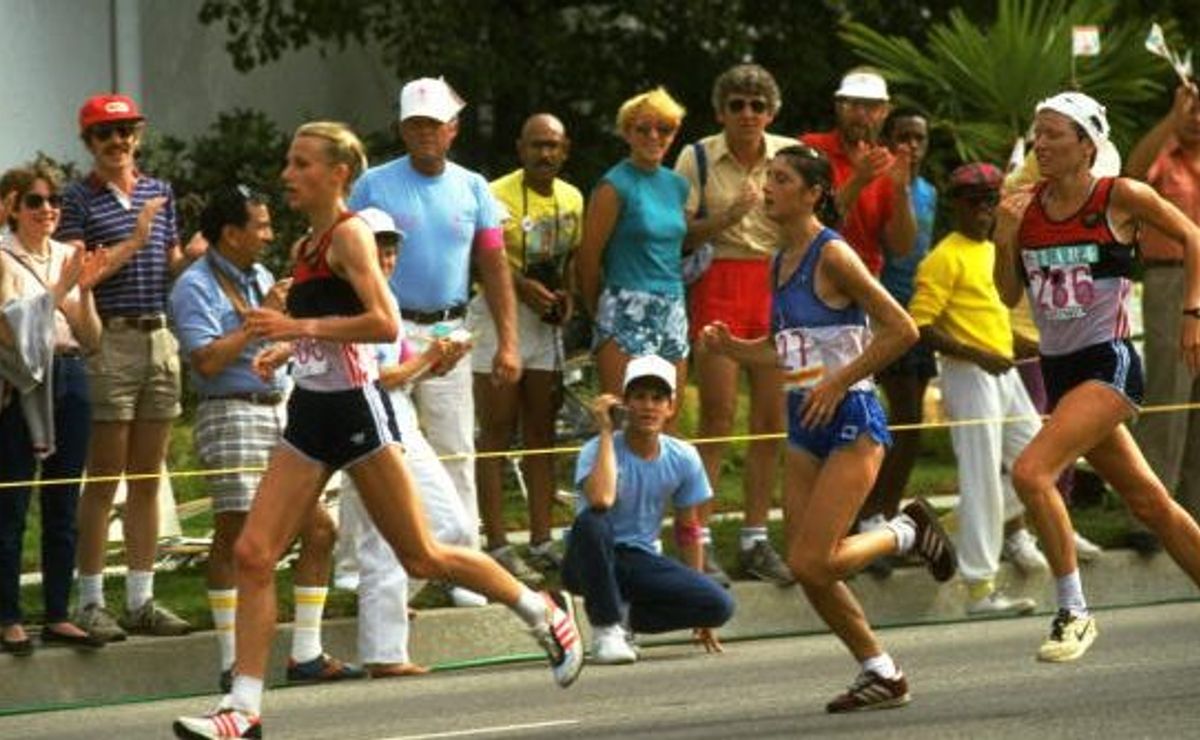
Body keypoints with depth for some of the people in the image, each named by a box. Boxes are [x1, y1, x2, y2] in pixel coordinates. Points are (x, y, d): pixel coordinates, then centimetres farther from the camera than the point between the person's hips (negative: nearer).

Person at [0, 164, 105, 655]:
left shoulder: (69, 257, 12)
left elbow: (91, 339, 12)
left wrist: (85, 291, -5)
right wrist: (61, 290, -18)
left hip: (69, 379, 6)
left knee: (63, 507, 7)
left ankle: (58, 616, 12)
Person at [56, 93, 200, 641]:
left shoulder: (159, 193, 14)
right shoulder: (79, 199, -3)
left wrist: (194, 255, 0)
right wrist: (133, 241, -15)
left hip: (159, 336, 6)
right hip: (109, 342, -6)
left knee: (148, 478, 9)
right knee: (104, 478, -4)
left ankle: (141, 600, 13)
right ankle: (90, 602, 0)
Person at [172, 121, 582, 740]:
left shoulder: (349, 234, -11)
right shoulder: (306, 247, 14)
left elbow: (385, 323, -23)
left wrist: (301, 326, -25)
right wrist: (285, 349, 12)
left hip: (355, 410, -8)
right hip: (310, 412, 8)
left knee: (421, 557, 2)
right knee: (253, 554, -4)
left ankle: (544, 613, 23)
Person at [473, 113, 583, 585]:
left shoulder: (572, 199, 10)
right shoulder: (498, 196, -12)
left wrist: (566, 293, 0)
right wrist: (523, 287, -28)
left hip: (545, 321, 7)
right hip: (499, 315, -7)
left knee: (541, 434, 9)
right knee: (496, 434, -5)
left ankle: (541, 541, 14)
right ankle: (497, 546, -6)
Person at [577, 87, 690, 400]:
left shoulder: (676, 185, 13)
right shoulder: (615, 186, -6)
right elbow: (589, 256, -4)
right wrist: (599, 312, 5)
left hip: (673, 312, 7)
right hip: (627, 312, -7)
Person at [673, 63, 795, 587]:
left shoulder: (791, 155, 5)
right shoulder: (698, 159, 0)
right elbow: (680, 231, -3)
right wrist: (727, 216, -16)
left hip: (776, 285, 3)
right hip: (718, 285, -3)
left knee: (771, 421, 4)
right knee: (717, 419, -7)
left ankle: (755, 540, 13)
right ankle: (699, 542, -4)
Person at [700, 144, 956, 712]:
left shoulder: (831, 255, -13)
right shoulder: (780, 263, 12)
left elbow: (902, 330, -16)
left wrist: (839, 382, -16)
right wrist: (732, 348, 3)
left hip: (850, 419, -8)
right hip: (804, 424, 8)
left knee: (812, 562, -15)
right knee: (807, 570, 5)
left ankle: (908, 531, 9)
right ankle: (881, 674, 17)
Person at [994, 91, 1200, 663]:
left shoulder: (1120, 198, -8)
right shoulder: (1025, 209, 5)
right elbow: (1010, 295, 9)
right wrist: (1005, 243, -8)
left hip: (1108, 363, -6)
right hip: (1058, 370, 6)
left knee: (1031, 472, -23)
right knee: (1148, 501, 14)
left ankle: (1074, 612, -13)